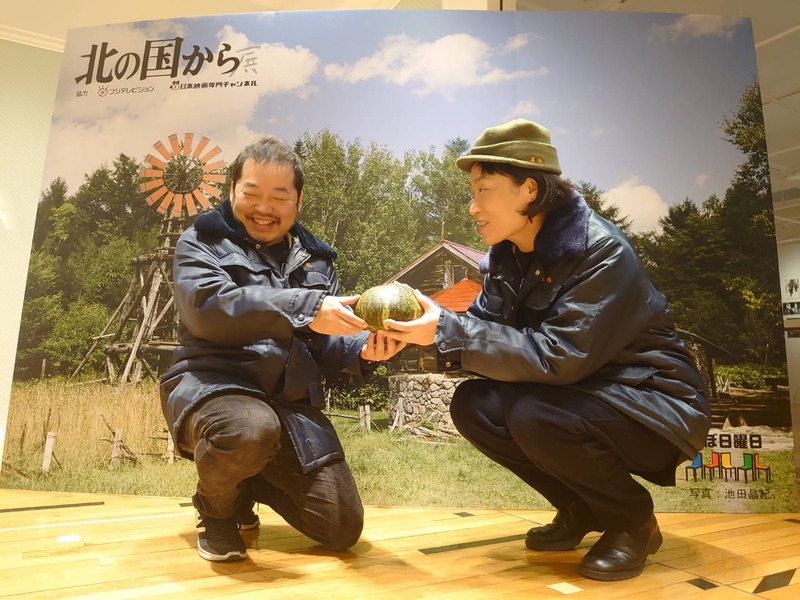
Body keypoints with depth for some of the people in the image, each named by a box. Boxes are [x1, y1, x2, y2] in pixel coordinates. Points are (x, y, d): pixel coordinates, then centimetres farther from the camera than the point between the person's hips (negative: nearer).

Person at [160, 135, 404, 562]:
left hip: (292, 402, 5)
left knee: (343, 529, -2)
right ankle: (216, 507, -1)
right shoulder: (202, 242, 3)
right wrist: (304, 308, -30)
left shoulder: (314, 258, 15)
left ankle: (250, 481, 27)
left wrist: (362, 349, -16)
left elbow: (328, 341, 8)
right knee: (252, 429, -41)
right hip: (212, 383, -4)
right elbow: (208, 307, -19)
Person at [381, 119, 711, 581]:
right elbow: (485, 331, -5)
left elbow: (559, 355, -32)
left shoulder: (602, 251, -24)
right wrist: (427, 325, -23)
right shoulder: (505, 256, -1)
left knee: (534, 416, -32)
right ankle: (581, 509, 9)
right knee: (472, 404, -10)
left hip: (653, 402, -7)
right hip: (579, 394, 8)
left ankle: (634, 521, -2)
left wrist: (446, 330, -34)